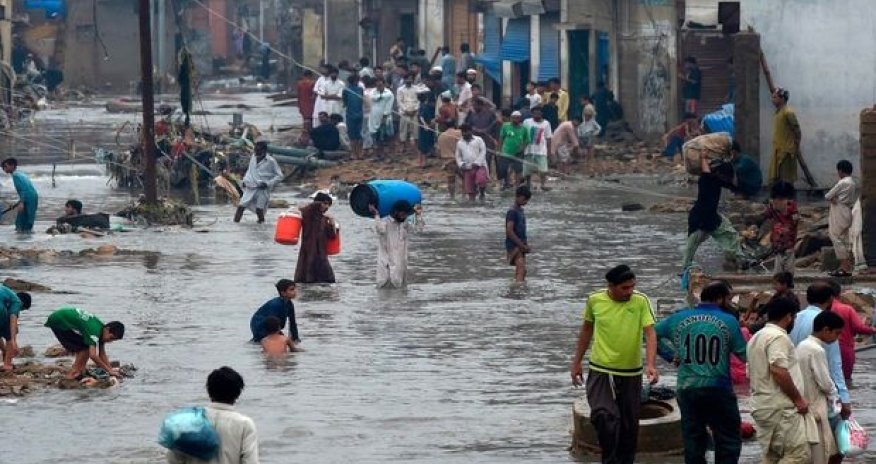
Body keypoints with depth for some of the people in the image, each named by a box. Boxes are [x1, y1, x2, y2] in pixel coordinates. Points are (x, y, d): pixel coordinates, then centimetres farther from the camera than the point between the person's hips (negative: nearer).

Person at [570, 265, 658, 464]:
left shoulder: (641, 301, -10)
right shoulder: (595, 300, -5)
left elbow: (650, 333, -17)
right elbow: (587, 329, 11)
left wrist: (650, 365, -32)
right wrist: (577, 362, 14)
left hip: (630, 373, 0)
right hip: (600, 371, 0)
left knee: (629, 425, 8)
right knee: (602, 416, -19)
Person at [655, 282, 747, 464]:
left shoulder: (680, 318, 5)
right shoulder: (728, 321, -7)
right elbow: (744, 354, -6)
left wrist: (671, 355, 15)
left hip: (687, 388, 4)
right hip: (718, 388, -4)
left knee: (693, 442, 10)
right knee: (729, 442, 4)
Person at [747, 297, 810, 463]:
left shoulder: (756, 338, 19)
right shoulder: (778, 337, -12)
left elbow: (751, 373, 24)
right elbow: (779, 371, -22)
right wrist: (798, 399, -15)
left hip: (761, 406, 10)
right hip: (780, 407, -10)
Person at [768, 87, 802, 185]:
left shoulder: (788, 113, -13)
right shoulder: (778, 112, 14)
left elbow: (798, 132, -12)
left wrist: (796, 148, -12)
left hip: (787, 151, -9)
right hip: (778, 151, 9)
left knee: (786, 181, -6)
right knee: (774, 180, 7)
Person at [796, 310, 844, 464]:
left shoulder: (802, 346, 10)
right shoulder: (817, 350, -19)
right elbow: (825, 383, -17)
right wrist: (834, 397, 2)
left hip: (805, 406, 9)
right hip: (814, 409, -9)